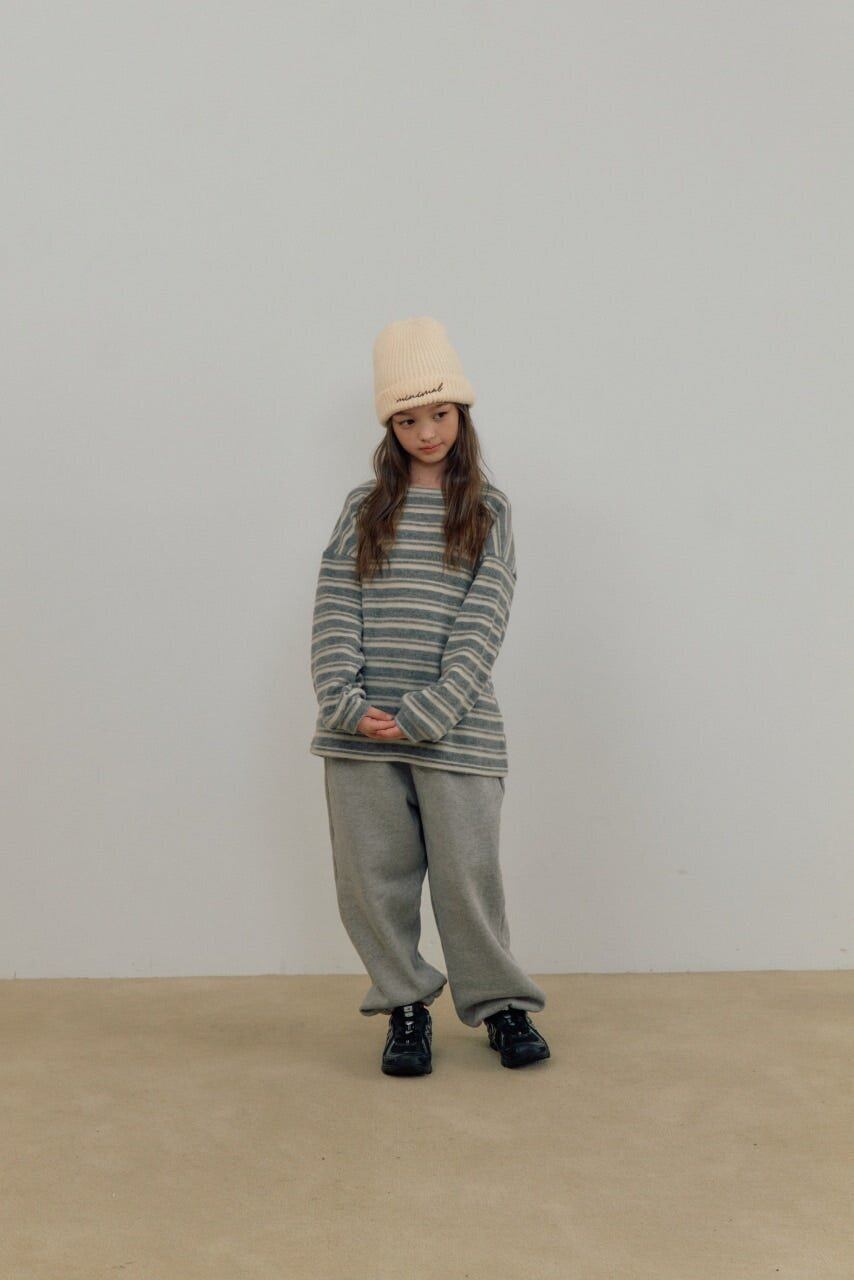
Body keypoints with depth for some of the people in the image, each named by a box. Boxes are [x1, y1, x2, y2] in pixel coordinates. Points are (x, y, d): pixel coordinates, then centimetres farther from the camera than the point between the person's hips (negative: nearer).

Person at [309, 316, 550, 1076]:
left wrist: (421, 716, -14)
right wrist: (346, 703, -12)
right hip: (361, 731, 2)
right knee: (371, 878, 5)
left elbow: (483, 625, -5)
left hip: (456, 730, -2)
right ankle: (406, 1008, 23)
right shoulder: (365, 507, 10)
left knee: (467, 874, 3)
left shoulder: (488, 511, 5)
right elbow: (334, 612, 2)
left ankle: (500, 1004, 23)